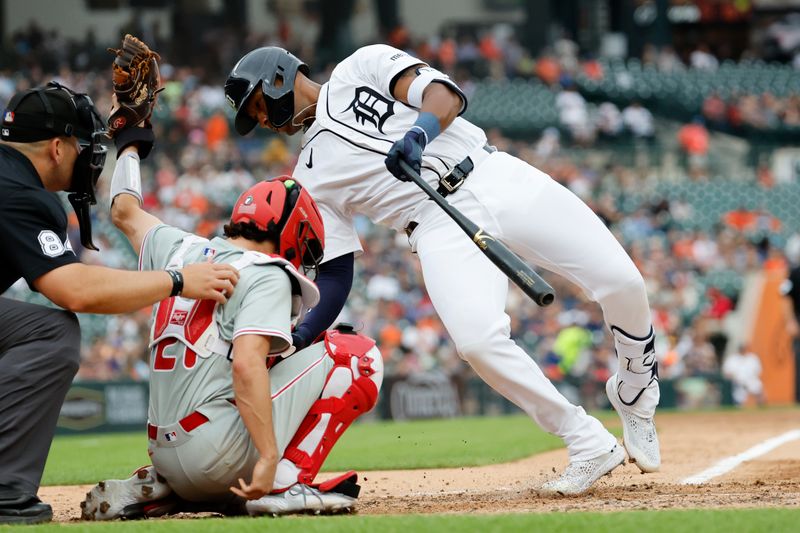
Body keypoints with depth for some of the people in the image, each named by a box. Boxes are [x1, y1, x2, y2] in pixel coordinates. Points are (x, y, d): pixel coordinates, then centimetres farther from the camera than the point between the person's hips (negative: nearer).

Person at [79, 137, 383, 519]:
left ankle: (155, 488, 14)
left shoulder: (178, 250, 15)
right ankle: (285, 484, -9)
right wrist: (269, 459, -24)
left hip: (164, 456, 8)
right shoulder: (267, 276, -5)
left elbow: (125, 212, 36)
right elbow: (247, 365, -20)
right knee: (359, 355, -1)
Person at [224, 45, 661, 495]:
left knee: (620, 281, -16)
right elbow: (335, 277, 11)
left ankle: (635, 396, 13)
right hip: (440, 227, 2)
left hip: (501, 180, -2)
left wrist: (420, 130, -28)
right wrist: (295, 340, -6)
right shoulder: (310, 179, 15)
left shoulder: (360, 68, 9)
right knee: (478, 339, -28)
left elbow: (445, 95, -6)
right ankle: (589, 446, -13)